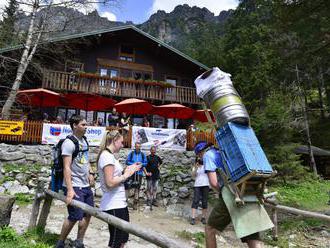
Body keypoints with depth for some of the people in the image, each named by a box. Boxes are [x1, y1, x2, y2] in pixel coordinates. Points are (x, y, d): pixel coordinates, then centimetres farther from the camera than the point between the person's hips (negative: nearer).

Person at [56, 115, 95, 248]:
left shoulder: (84, 140, 9)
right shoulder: (69, 143, -16)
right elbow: (66, 167, -22)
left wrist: (90, 173, 9)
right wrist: (70, 189, -27)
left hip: (86, 185, 9)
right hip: (74, 187, -9)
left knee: (88, 213, 14)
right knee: (75, 217, -4)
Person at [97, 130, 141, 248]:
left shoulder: (109, 155, 13)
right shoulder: (107, 156, -18)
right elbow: (110, 182, -24)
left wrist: (128, 169, 7)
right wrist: (126, 175, -12)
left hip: (119, 203, 10)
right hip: (114, 206, -10)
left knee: (123, 238, 20)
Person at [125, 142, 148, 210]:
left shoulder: (143, 154, 3)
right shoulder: (131, 153, 0)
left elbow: (146, 163, 6)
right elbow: (127, 161, 0)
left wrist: (141, 164, -12)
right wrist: (133, 164, -14)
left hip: (139, 173, 2)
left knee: (137, 188, 6)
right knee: (128, 186, -8)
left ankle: (135, 203, 16)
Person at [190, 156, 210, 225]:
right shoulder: (195, 167, 11)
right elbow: (193, 175, -2)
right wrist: (195, 168, -19)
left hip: (205, 185, 0)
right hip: (197, 185, 0)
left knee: (204, 201, 2)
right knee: (195, 201, -8)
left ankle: (203, 218, 11)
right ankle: (193, 218, -10)